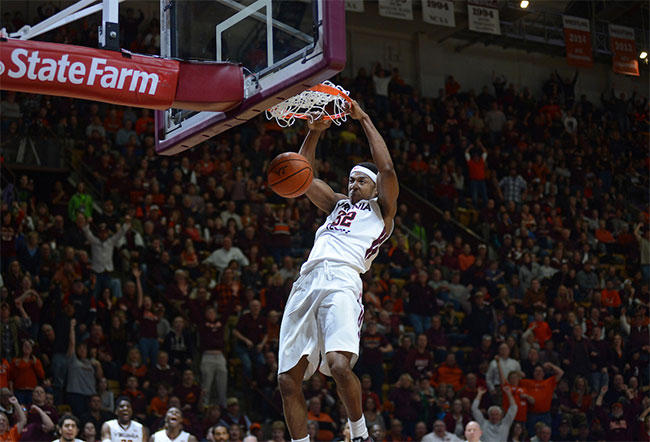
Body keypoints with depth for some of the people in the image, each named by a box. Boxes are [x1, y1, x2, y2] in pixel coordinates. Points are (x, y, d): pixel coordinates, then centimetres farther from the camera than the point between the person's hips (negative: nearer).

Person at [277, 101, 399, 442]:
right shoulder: (337, 205, 33)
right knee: (288, 379, -2)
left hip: (341, 281, -6)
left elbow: (387, 168, 5)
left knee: (339, 365, -27)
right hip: (306, 283, 6)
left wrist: (363, 119, 11)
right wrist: (315, 131, 18)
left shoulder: (381, 210, 18)